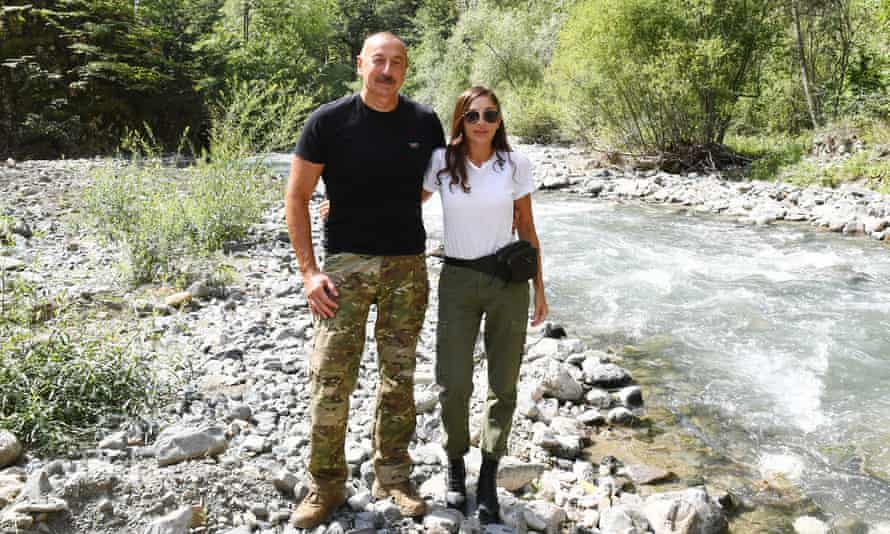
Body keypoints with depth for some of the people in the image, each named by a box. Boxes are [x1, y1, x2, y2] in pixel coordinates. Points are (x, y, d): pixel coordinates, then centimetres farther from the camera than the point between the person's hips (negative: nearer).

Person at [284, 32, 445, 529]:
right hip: (347, 262, -2)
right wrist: (310, 270, -8)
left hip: (408, 264, 3)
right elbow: (297, 197, -2)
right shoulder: (329, 122, -5)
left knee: (400, 375, 10)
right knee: (331, 379, -3)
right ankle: (327, 486, 14)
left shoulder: (425, 123, 3)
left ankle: (393, 474, 26)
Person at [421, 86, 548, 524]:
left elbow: (527, 228, 6)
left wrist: (539, 288, 7)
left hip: (508, 279, 1)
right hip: (457, 279, 0)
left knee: (503, 384, 5)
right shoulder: (440, 161, -2)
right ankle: (455, 466, 23)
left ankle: (488, 478, 21)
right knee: (453, 384, -5)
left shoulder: (515, 164, -1)